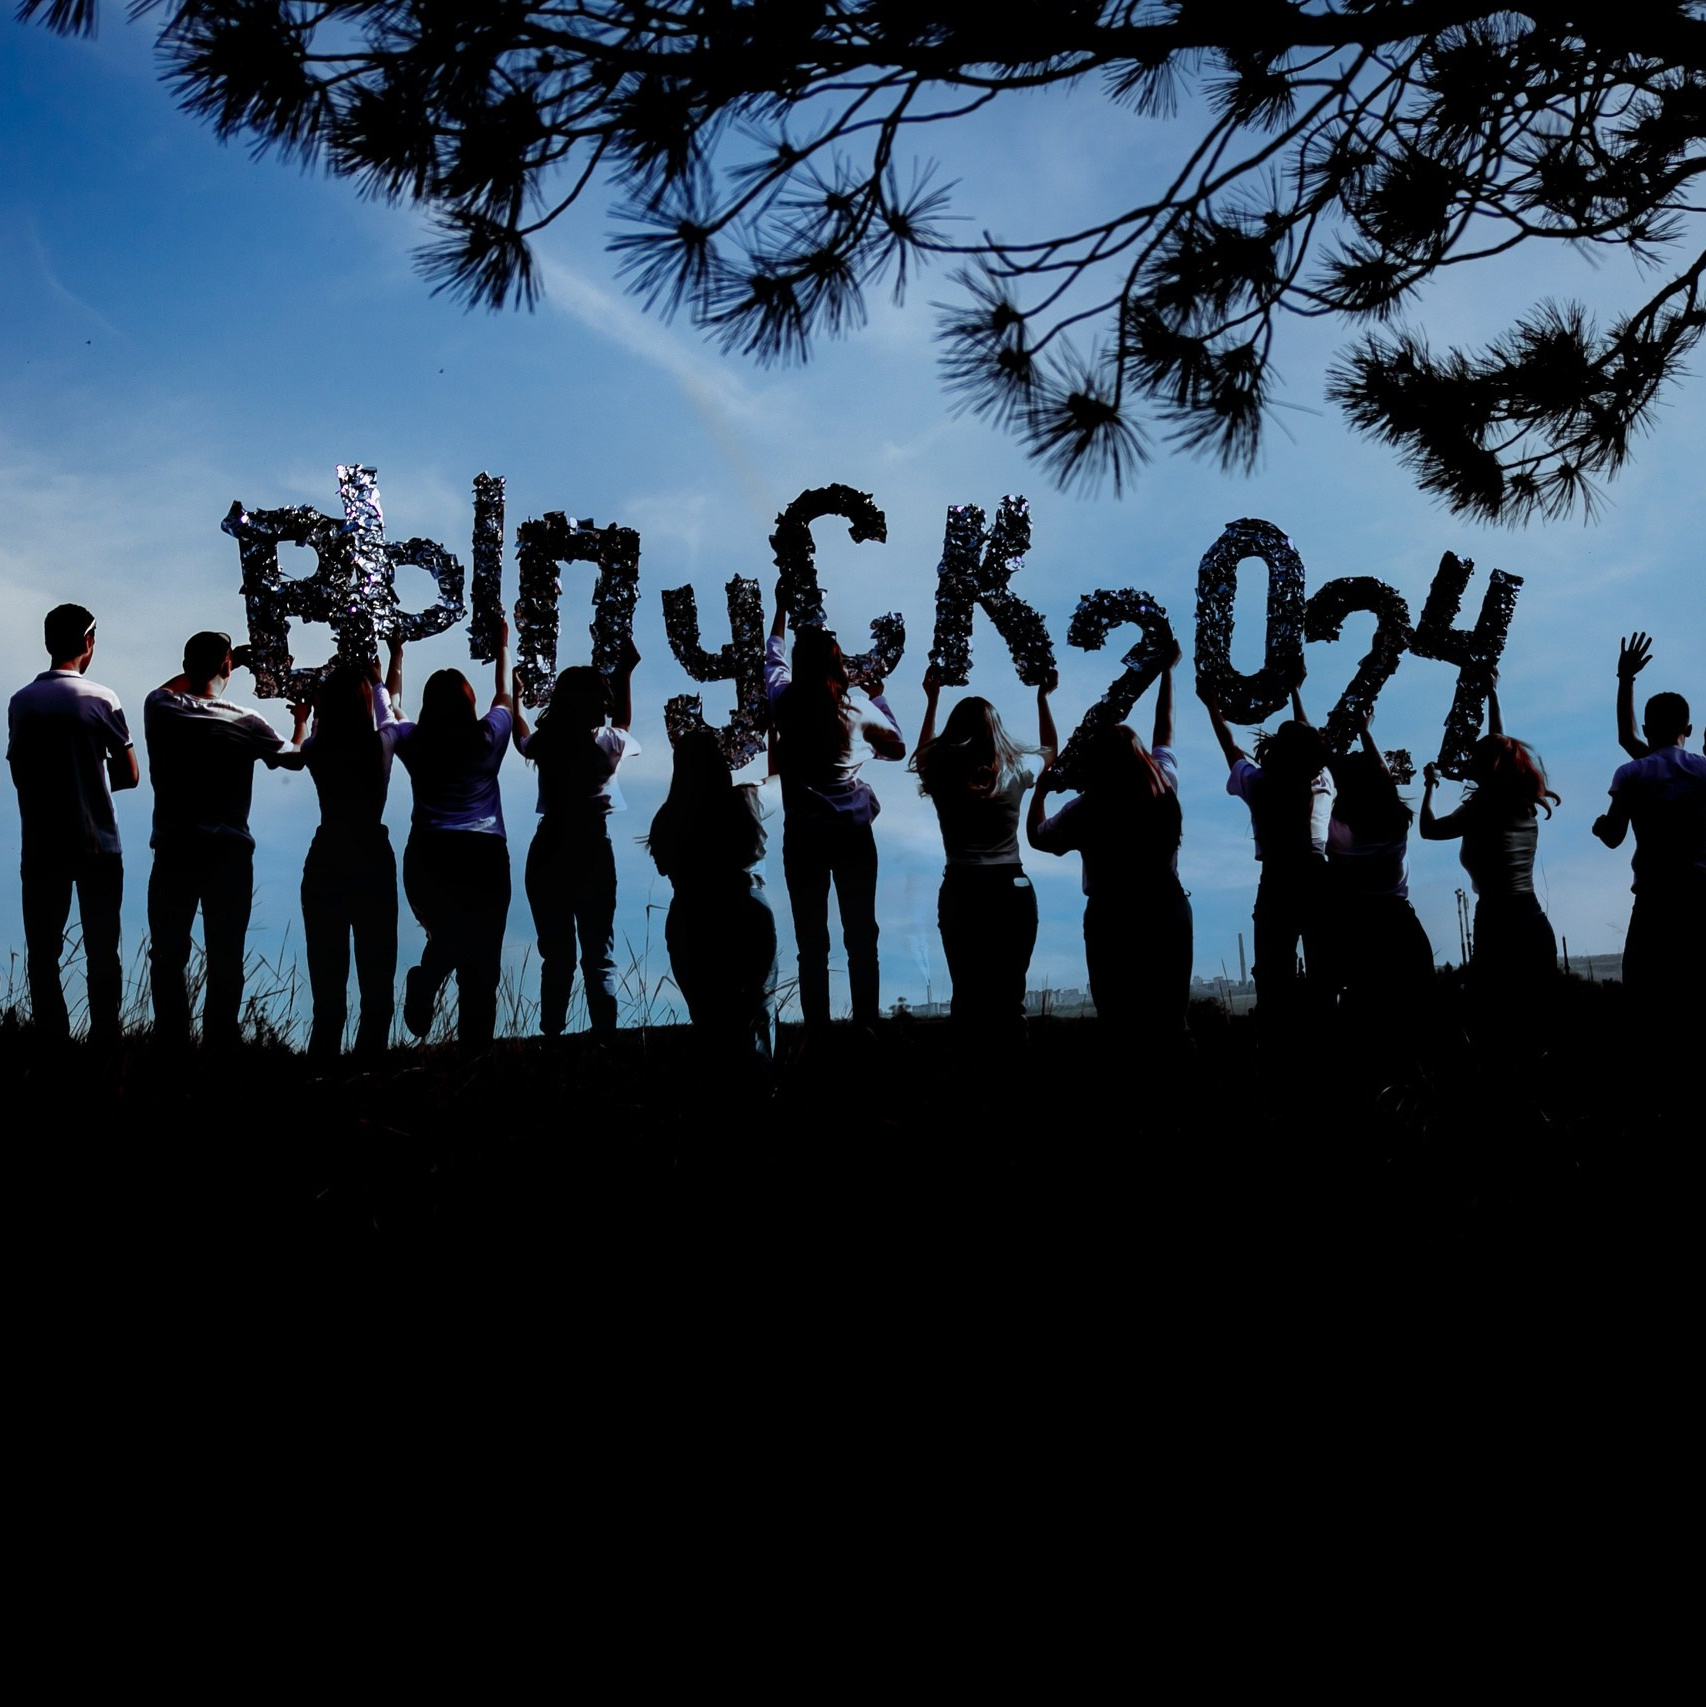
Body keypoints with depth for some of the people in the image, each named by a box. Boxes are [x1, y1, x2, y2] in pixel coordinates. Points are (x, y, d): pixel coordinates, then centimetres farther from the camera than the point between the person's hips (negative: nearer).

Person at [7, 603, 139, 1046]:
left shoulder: (21, 702, 0)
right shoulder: (102, 700, -7)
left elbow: (19, 771, 4)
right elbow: (129, 774, -1)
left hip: (41, 847, 2)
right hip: (98, 845, -2)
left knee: (43, 951, 8)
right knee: (102, 951, 5)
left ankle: (51, 1041, 8)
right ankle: (104, 1040, 6)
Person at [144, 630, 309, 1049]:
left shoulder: (159, 709, -3)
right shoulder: (246, 723, -5)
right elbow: (291, 756, 14)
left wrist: (199, 667, 24)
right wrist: (300, 719, 31)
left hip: (174, 851, 1)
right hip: (230, 854, -1)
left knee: (167, 955, 7)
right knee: (225, 959, 5)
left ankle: (171, 1043, 5)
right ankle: (220, 1044, 6)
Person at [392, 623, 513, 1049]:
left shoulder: (413, 742, 9)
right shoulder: (489, 738, 8)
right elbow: (504, 695, 28)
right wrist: (502, 646, 42)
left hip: (426, 854, 2)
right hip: (484, 854, -2)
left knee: (446, 938, 22)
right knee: (480, 956, -2)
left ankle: (423, 982, -9)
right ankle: (475, 1043, -13)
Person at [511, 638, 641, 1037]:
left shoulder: (546, 743, 0)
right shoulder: (608, 742, -3)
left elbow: (522, 740, 25)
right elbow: (623, 724, 23)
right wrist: (625, 672, 31)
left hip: (548, 853, 2)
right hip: (593, 852, -2)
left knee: (556, 957, 7)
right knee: (599, 957, 1)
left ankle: (551, 1037, 2)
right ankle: (604, 1036, -8)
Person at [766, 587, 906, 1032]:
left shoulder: (784, 701, 1)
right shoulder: (856, 705, -2)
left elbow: (772, 657, 22)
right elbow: (897, 748, 12)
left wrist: (782, 609, 34)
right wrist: (878, 696, 23)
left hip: (802, 835, 1)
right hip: (854, 832, -1)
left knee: (811, 941, 4)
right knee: (861, 936, 6)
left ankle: (817, 1029, 3)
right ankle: (866, 1024, 7)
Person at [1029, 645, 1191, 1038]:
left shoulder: (1085, 810, -10)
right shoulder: (1165, 789, -3)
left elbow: (1036, 835, 7)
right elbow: (1165, 729, 12)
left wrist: (1041, 790, 21)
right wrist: (1167, 671, 24)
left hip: (1111, 919, -2)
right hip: (1168, 913, 2)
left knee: (1119, 1027, 6)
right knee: (1169, 1024, 9)